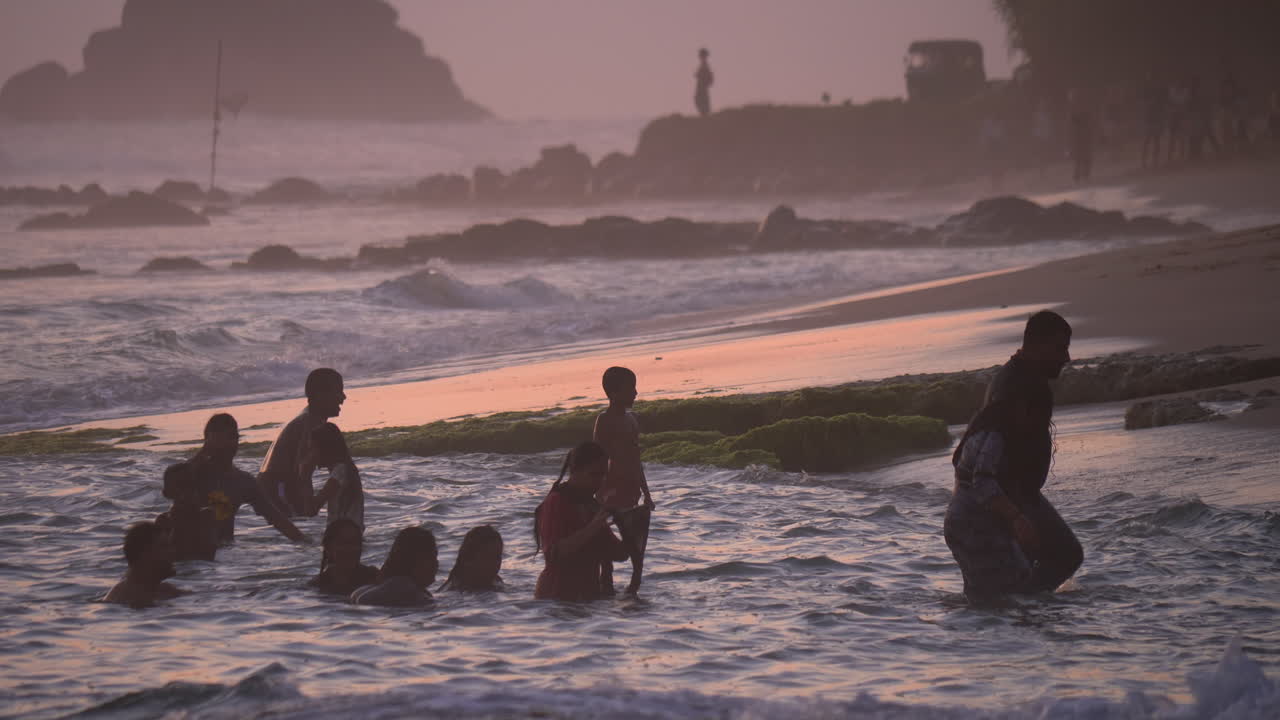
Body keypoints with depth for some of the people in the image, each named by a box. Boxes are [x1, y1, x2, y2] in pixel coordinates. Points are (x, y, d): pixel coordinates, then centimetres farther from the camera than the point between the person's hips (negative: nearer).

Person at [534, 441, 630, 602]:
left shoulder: (591, 506, 15)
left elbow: (618, 554, 15)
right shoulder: (555, 503, -9)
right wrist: (592, 528, -28)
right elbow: (553, 554, -22)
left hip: (589, 594, 8)